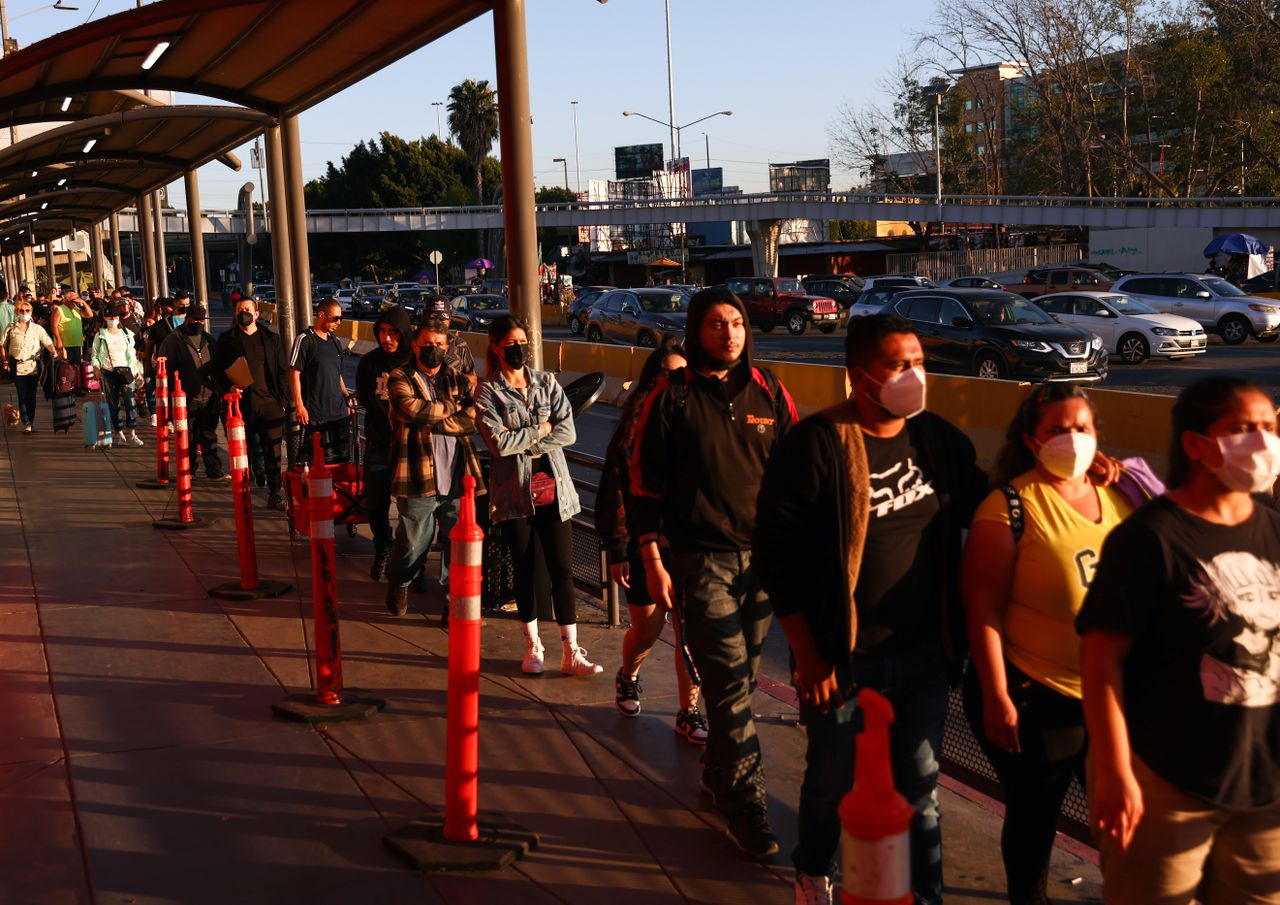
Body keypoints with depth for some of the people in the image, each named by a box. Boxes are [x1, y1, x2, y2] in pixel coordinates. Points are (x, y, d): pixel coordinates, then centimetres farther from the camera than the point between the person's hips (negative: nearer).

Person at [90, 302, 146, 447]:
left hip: (125, 370, 1)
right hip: (108, 372, -1)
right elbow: (94, 355, 7)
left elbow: (132, 355, 18)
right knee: (114, 405, -1)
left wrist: (137, 371, 10)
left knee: (130, 401, -12)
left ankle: (132, 434, -13)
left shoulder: (127, 334, 15)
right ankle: (120, 435, 4)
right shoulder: (100, 336, 8)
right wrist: (98, 371, -6)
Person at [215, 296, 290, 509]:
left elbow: (281, 372, 12)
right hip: (241, 403, 0)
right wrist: (228, 388, -10)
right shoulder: (227, 340, 9)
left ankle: (275, 493, 3)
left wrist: (282, 400, 4)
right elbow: (219, 370, 9)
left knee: (273, 451, -2)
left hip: (270, 403, 0)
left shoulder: (271, 339, 12)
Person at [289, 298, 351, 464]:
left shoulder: (334, 341, 16)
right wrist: (299, 405, -15)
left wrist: (347, 397, 21)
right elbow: (294, 373, -10)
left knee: (341, 459, 8)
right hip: (315, 414, -7)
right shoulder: (305, 340, -6)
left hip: (340, 411, 7)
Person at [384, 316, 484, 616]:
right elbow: (409, 408, -20)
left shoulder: (457, 380, 12)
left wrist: (431, 421, -13)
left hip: (457, 477, 3)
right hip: (419, 478, -3)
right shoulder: (401, 378, 1)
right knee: (413, 543, 10)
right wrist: (449, 408, -7)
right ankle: (398, 585, 37)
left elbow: (474, 418, -4)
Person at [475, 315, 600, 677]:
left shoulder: (547, 382, 7)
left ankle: (571, 652, 5)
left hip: (553, 488, 2)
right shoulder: (487, 392, -1)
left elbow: (568, 432, -4)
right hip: (515, 493, -2)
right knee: (525, 569, 8)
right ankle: (533, 646, 22)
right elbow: (499, 442, -14)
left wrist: (523, 442, -12)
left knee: (563, 569, 0)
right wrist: (540, 430, -6)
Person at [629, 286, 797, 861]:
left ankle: (718, 773, 31)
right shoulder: (671, 397, -3)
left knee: (741, 676, 12)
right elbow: (644, 483, -1)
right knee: (729, 682, -7)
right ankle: (745, 804, 0)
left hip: (763, 556, 4)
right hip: (699, 559, -4)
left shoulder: (768, 393, 6)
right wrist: (652, 561, -5)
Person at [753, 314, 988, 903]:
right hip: (842, 658, -3)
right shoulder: (817, 444, -15)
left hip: (923, 654, 4)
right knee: (833, 783, 16)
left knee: (918, 791, 13)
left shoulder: (939, 439, 3)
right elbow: (776, 554, -14)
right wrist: (807, 655, -14)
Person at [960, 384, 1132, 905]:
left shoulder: (1117, 496, 3)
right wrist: (996, 699, -16)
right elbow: (983, 609, -15)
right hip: (1034, 699, -5)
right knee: (1034, 817, 12)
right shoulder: (1010, 506, -13)